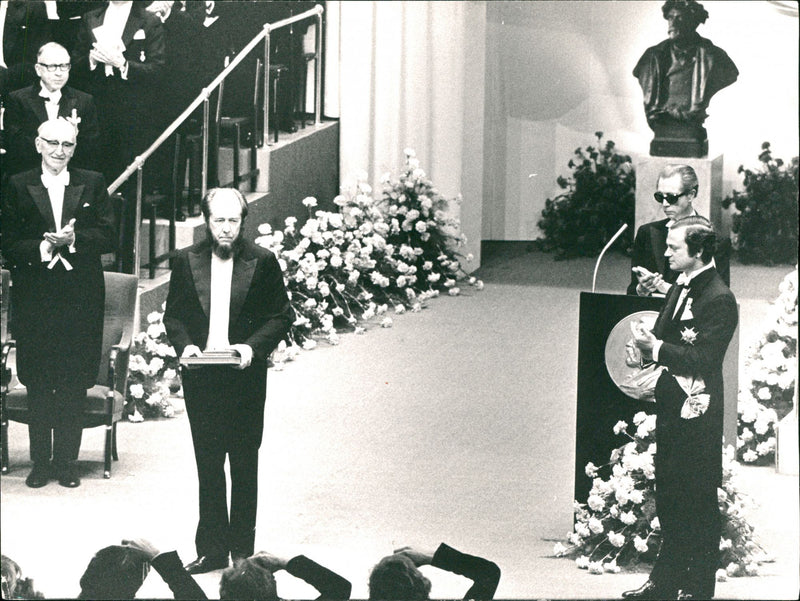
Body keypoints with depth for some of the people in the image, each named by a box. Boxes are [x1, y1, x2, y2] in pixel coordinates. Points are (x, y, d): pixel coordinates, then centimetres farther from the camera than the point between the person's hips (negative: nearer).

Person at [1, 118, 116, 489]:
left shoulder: (92, 184, 6)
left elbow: (108, 236, -1)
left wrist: (73, 239, -17)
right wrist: (42, 249, -17)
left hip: (81, 300, 0)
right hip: (34, 299, 0)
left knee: (74, 385, 2)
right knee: (38, 385, 3)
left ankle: (67, 461, 10)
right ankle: (40, 461, 12)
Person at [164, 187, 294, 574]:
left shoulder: (262, 262, -2)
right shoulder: (187, 261, 4)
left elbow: (282, 316, 0)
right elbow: (173, 314, 9)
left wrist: (253, 346, -15)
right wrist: (184, 345, -10)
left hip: (245, 377, -2)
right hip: (201, 378, 2)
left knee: (244, 466, 6)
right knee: (208, 465, 7)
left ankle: (242, 549, 15)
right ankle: (211, 550, 14)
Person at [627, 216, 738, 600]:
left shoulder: (719, 300, -15)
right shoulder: (680, 289, 13)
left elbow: (703, 360, -21)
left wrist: (656, 347, -24)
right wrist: (648, 341, -2)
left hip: (697, 417, -9)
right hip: (671, 410, 9)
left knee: (698, 505, -1)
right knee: (668, 499, 15)